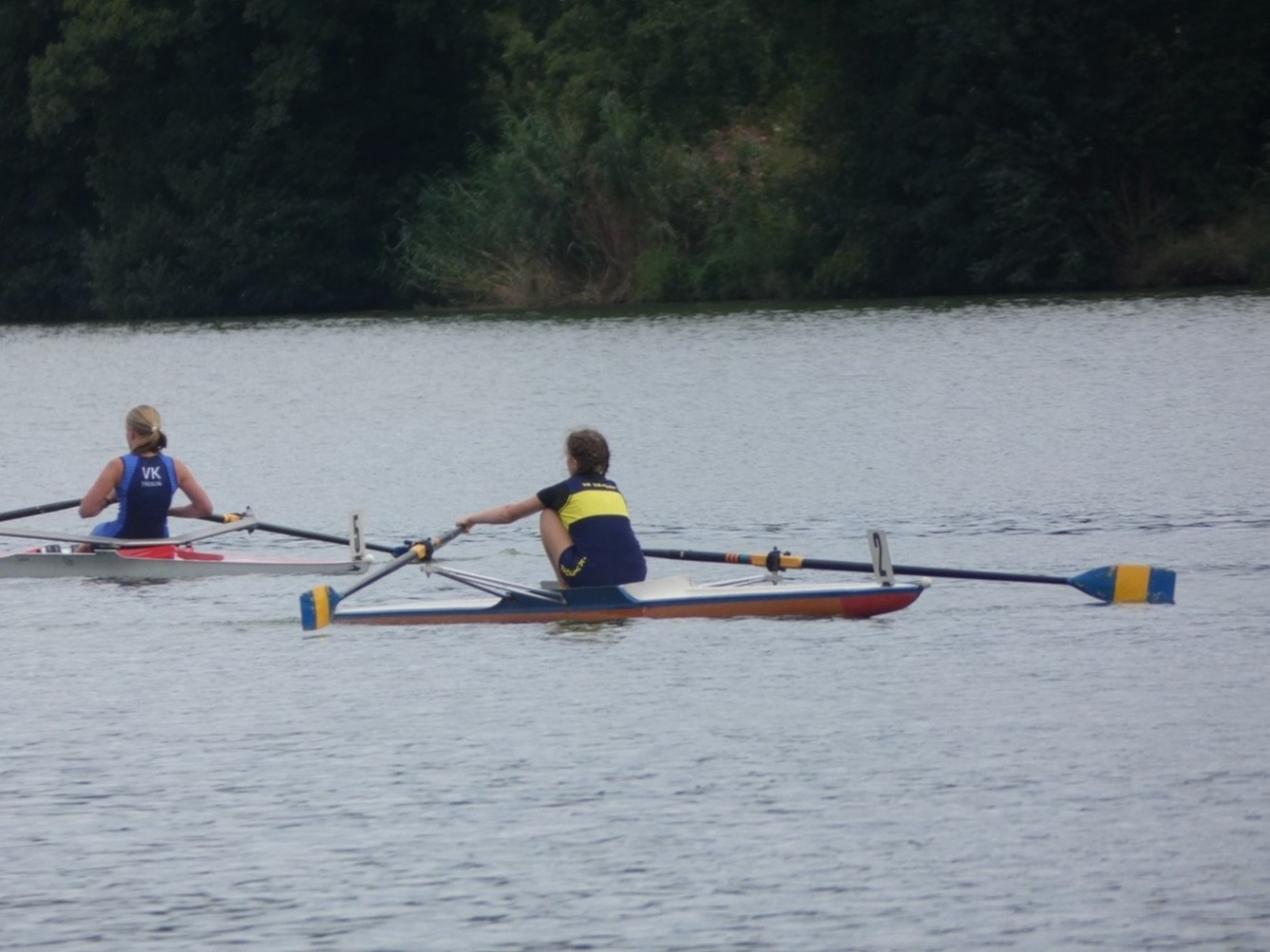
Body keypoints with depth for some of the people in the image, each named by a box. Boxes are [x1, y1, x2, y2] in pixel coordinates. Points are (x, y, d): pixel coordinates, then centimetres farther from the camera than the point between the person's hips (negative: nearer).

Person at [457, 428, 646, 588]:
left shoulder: (565, 490, 8)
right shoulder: (614, 490, 20)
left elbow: (509, 513, 20)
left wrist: (471, 519, 36)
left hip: (591, 577, -5)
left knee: (548, 514, 15)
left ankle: (568, 591, 13)